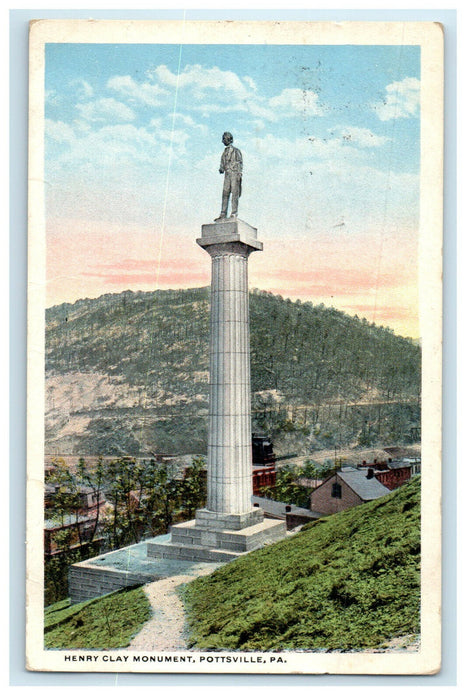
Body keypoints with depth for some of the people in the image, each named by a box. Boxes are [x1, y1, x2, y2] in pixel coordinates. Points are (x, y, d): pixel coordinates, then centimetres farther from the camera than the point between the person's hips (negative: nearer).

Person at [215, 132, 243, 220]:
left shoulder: (236, 151, 2)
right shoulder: (224, 152, 19)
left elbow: (240, 162, -4)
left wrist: (239, 174, -15)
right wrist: (221, 169, -3)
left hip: (235, 174, -6)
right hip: (227, 175, 6)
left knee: (234, 194, -9)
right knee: (225, 194, 2)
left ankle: (234, 214, -11)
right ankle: (223, 214, 2)